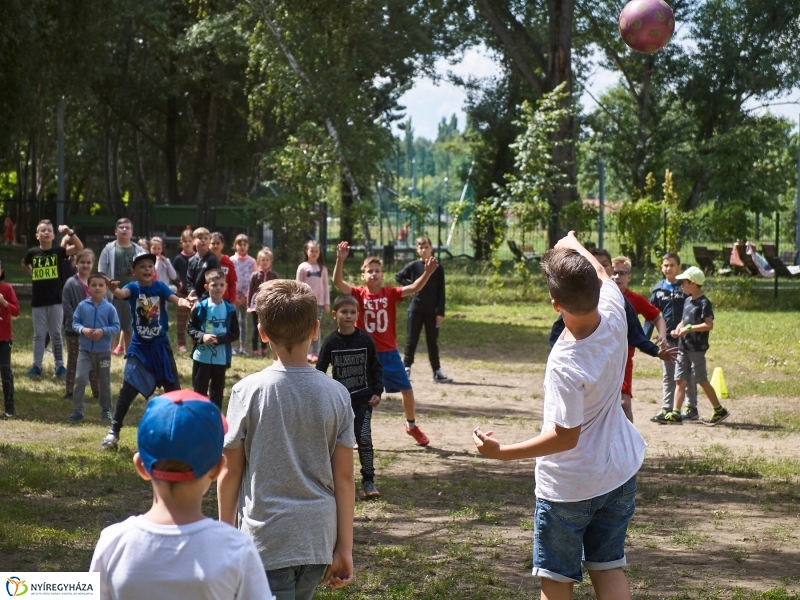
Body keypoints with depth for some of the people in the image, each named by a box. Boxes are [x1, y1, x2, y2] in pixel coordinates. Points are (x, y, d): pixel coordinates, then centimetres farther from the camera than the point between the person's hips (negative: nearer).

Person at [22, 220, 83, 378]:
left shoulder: (58, 251, -5)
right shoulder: (32, 252, 0)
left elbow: (79, 247, -18)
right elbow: (24, 264, 22)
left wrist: (70, 232, -29)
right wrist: (33, 274, 7)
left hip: (56, 300, -2)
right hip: (38, 301, 2)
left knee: (56, 334, 6)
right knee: (39, 334, 8)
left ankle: (59, 365, 12)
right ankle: (37, 366, 14)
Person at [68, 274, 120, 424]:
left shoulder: (110, 308, -5)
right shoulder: (82, 306, -3)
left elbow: (116, 327, -3)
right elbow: (74, 322, 1)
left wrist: (103, 331, -19)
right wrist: (83, 329, -19)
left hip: (104, 351, 0)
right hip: (85, 350, 0)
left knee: (104, 382, 11)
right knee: (80, 378, -11)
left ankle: (106, 410, 25)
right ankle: (78, 410, -2)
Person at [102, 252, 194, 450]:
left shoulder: (160, 286, -6)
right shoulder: (133, 287, -10)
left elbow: (175, 299, -21)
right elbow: (122, 293, -32)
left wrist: (185, 302, -45)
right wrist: (114, 290, -57)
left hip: (160, 345, 2)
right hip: (139, 346, -2)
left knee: (173, 388, 8)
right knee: (128, 388, -8)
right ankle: (114, 431, 4)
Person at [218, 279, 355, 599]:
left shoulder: (247, 391, -8)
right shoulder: (336, 394, -1)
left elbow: (230, 472, -3)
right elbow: (344, 477, 1)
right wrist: (345, 547, 7)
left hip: (267, 540, -4)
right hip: (318, 540, 4)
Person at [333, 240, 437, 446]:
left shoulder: (390, 293, -4)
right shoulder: (359, 294, -7)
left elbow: (414, 288, -16)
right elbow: (338, 282, -22)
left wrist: (427, 273, -32)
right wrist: (340, 260, -37)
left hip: (389, 353, 2)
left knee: (407, 390, 8)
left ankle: (411, 426, 30)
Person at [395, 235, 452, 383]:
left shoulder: (438, 268, 0)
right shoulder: (413, 266, 0)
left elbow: (441, 292, -1)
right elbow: (398, 277, 10)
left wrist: (441, 312, -6)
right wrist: (410, 286, -5)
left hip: (432, 310, 0)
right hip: (415, 309, 0)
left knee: (432, 341, 6)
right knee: (411, 340, 4)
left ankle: (437, 372, 8)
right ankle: (406, 368, 10)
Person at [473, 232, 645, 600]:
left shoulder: (565, 366, -31)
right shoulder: (614, 315, -15)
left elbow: (564, 437, -22)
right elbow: (601, 275, 9)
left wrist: (502, 452, -15)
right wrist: (574, 245, 27)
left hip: (567, 486, -6)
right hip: (619, 472, 6)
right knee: (609, 569, 15)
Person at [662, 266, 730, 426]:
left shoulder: (704, 303, -12)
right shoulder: (687, 301, 13)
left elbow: (709, 325, -19)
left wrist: (689, 328, -20)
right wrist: (677, 330, 3)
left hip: (697, 348, -8)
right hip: (683, 347, 8)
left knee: (702, 381, 0)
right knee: (680, 381, 2)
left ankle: (720, 411, 13)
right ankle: (676, 414, -1)